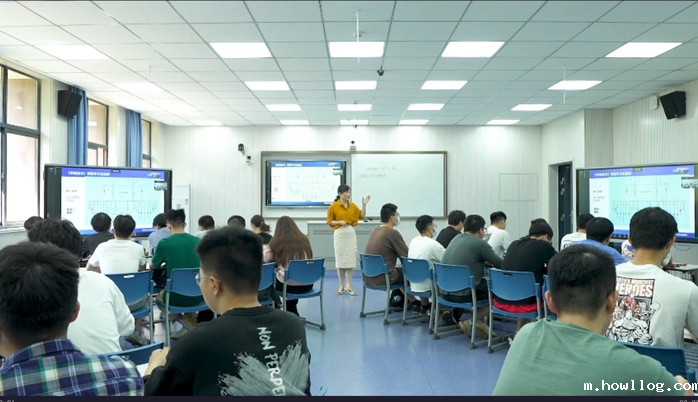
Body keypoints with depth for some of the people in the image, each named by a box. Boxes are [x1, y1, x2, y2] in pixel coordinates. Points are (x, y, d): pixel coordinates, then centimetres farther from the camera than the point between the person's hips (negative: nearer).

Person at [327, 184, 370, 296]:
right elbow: (329, 221, -1)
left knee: (350, 259, 2)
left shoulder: (353, 205, 6)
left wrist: (364, 204, -3)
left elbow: (362, 216, 7)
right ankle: (341, 286, 15)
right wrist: (340, 222, -16)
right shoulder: (333, 206, -4)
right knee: (340, 260, 3)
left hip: (351, 233, 3)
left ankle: (348, 286, 9)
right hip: (339, 233, -3)